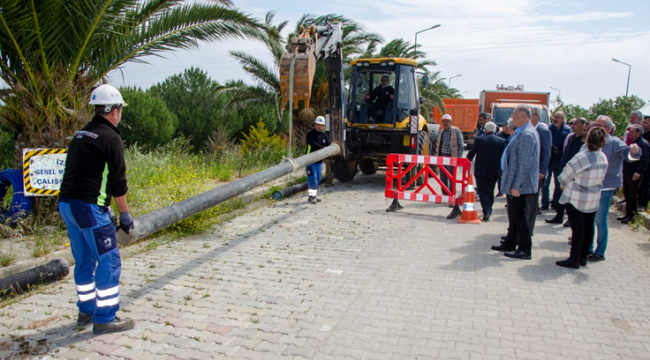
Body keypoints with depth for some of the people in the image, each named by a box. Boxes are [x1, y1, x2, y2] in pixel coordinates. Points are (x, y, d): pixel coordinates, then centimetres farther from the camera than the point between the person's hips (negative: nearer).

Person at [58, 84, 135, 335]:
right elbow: (118, 182, -11)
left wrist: (105, 208, 24)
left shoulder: (81, 135, 17)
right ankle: (105, 319, 6)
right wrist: (125, 215, -1)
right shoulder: (110, 137, -10)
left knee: (84, 260, 19)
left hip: (66, 204, 9)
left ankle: (86, 311, 31)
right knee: (109, 261, 0)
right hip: (88, 207, -9)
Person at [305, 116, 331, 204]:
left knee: (318, 179, 10)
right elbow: (313, 144, -24)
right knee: (313, 178, -11)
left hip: (319, 160, 7)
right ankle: (312, 196, -7)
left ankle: (314, 195, 19)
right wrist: (323, 148, -33)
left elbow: (328, 145, 5)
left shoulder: (324, 135, 12)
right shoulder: (310, 134, -9)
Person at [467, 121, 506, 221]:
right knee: (490, 191, 17)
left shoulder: (479, 140, -8)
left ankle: (486, 212, -14)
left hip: (481, 171, -3)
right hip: (494, 171, 3)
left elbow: (471, 154, 0)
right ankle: (488, 210, 28)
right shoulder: (502, 141, -2)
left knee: (482, 191, 2)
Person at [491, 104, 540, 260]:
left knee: (519, 216, -2)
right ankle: (511, 243, 29)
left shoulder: (526, 135, -20)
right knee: (515, 215, 17)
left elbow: (524, 163, -23)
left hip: (519, 185, -10)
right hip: (514, 183, 10)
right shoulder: (522, 132, 13)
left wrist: (516, 186, -22)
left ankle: (525, 250, 7)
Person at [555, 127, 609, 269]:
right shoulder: (604, 158, -2)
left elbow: (567, 175, -11)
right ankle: (583, 257, 21)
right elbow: (600, 179, 8)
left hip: (576, 198, -6)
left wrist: (563, 185, 9)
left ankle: (574, 259, 3)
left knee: (577, 228, -2)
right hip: (593, 199, 6)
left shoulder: (581, 157, -23)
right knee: (588, 227, 11)